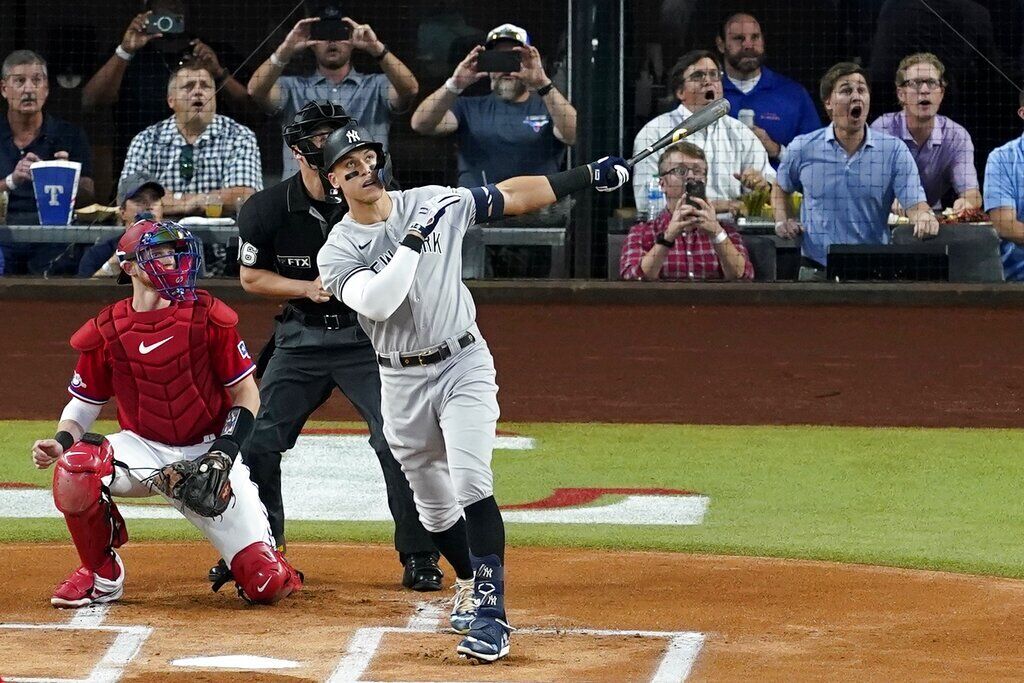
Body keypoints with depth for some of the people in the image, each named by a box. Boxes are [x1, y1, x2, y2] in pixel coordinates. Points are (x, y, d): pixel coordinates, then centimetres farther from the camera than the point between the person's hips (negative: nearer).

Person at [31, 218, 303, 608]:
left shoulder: (209, 317, -7)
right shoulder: (104, 333, -4)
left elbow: (246, 393, -1)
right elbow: (83, 406, 5)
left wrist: (225, 451, -16)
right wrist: (61, 442, -17)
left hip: (207, 450, -1)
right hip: (143, 450, 1)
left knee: (267, 584, -15)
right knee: (75, 470, -33)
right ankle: (101, 575, -8)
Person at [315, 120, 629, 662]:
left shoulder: (435, 202, -2)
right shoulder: (338, 252, -8)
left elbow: (510, 196, 7)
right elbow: (376, 302, -26)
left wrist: (589, 176, 6)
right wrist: (413, 239, -29)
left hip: (464, 366, -2)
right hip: (402, 383, 2)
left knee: (470, 485, -19)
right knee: (433, 506, 13)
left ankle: (491, 614, -25)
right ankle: (468, 584, 41)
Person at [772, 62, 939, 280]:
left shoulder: (894, 150, 3)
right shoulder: (803, 149, 6)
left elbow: (914, 203, -5)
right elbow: (781, 189, 25)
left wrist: (924, 216, -28)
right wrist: (782, 221, 6)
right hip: (816, 271, 0)